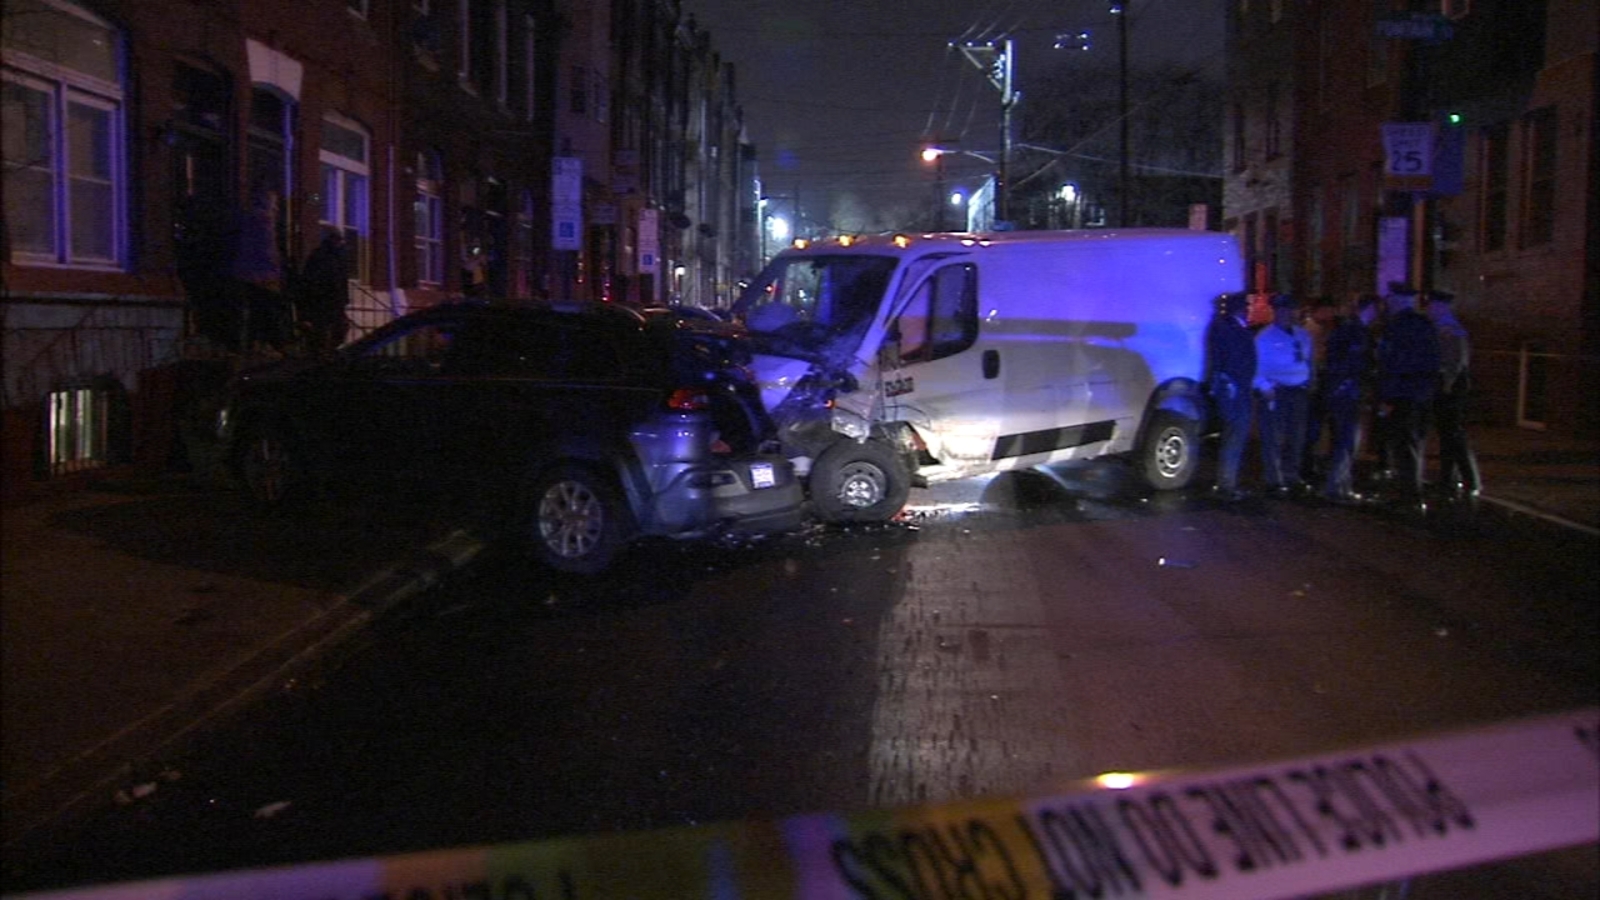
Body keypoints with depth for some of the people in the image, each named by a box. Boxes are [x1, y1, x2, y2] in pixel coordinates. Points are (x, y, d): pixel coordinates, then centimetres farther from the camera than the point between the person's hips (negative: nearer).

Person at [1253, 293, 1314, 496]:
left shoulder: (1303, 335, 13)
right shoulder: (1264, 338, -6)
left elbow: (1309, 361, 18)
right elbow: (1257, 366, -10)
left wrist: (1309, 383, 8)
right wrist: (1265, 387, -21)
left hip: (1299, 392, 6)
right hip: (1275, 393, -6)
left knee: (1296, 437, 12)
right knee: (1274, 438, -7)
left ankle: (1292, 477, 24)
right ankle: (1274, 481, -2)